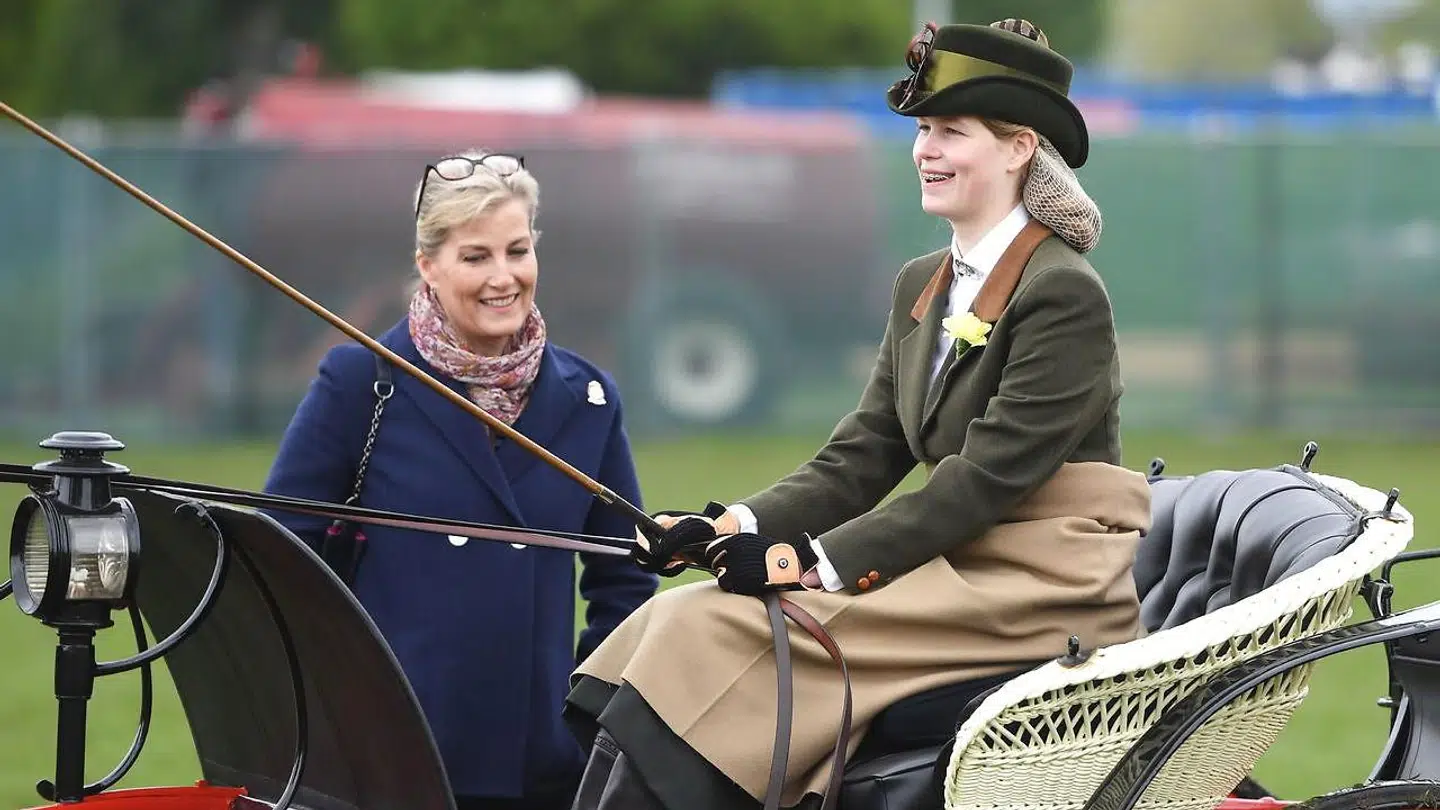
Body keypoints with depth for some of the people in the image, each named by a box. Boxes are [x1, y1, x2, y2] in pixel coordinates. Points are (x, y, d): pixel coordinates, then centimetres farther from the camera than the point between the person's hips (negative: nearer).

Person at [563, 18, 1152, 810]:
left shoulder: (1063, 293, -12)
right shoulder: (921, 287, 14)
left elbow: (988, 477, -18)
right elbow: (862, 456, 10)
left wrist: (819, 562, -21)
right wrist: (735, 525, -7)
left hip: (1045, 586, -8)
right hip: (960, 562, 8)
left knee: (722, 630, -21)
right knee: (680, 618, -10)